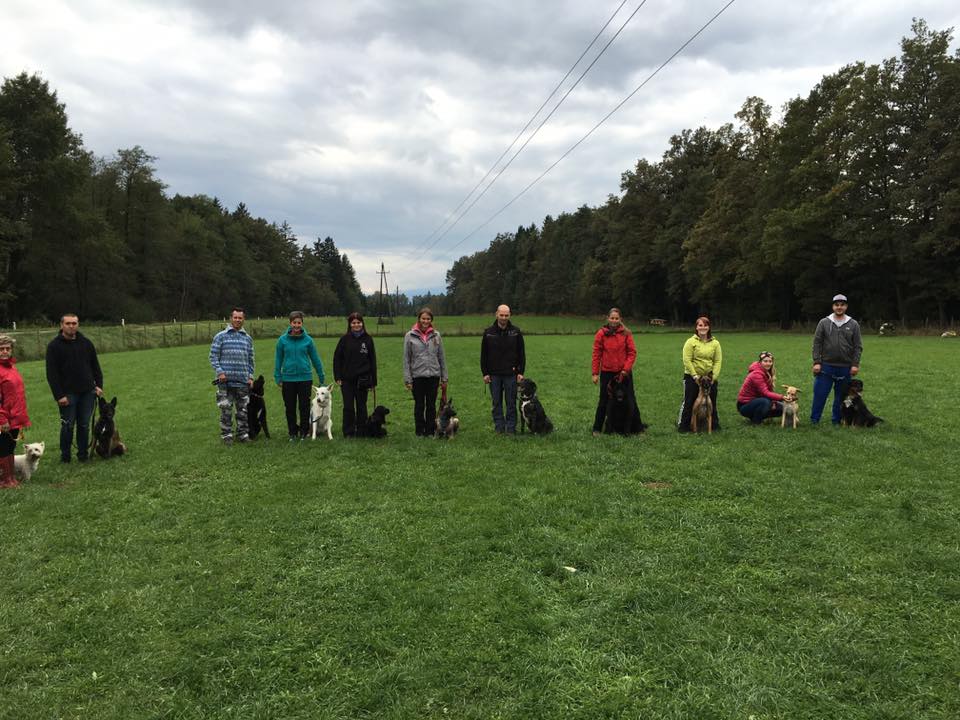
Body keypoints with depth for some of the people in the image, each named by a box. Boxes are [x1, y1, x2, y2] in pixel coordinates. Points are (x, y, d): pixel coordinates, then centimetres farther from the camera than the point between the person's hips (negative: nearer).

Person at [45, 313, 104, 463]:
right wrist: (59, 395, -12)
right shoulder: (54, 346, -4)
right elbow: (52, 374, -7)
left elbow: (95, 366, 14)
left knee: (84, 425, 7)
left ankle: (83, 455, 17)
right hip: (68, 393, -3)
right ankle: (65, 457, 16)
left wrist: (99, 385, 5)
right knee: (68, 426, 2)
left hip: (87, 392, 3)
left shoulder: (86, 343, 8)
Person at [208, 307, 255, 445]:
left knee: (243, 409, 8)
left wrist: (250, 376, 8)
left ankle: (243, 434, 17)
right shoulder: (220, 336, 2)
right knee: (226, 410, 0)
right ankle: (226, 435, 9)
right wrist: (219, 372, -11)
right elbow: (213, 356, 0)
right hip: (225, 381, -3)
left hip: (243, 381, 3)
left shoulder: (248, 338, 12)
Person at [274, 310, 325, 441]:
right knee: (290, 408, 8)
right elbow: (278, 360, 6)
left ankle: (304, 432, 17)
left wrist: (321, 377, 8)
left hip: (305, 378, -1)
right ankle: (292, 432, 20)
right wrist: (278, 378, 3)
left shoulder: (308, 340, -1)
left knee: (304, 407, 4)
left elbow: (315, 359, 5)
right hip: (288, 379, 1)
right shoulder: (282, 340, 0)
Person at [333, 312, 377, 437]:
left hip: (362, 379, 0)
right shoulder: (345, 339, 1)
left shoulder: (368, 339, 3)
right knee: (348, 407, 2)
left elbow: (372, 360, 5)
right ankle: (348, 432, 11)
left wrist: (373, 381, 2)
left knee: (361, 407, 8)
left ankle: (361, 432, 17)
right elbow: (337, 358, 3)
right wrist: (337, 377, -4)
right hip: (347, 380, 0)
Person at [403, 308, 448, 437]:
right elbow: (406, 359, -1)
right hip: (417, 376, -1)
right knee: (419, 405, 7)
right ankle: (420, 431, 17)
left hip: (433, 375, 2)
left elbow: (441, 358, 7)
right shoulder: (410, 336, -2)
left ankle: (430, 431, 17)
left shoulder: (436, 335, 4)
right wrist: (407, 379, -5)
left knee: (431, 405, 8)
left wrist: (444, 378, 5)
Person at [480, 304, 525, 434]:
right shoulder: (488, 332, 2)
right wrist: (485, 373, 1)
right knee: (496, 403, 7)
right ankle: (499, 427, 15)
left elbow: (521, 354, 4)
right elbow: (483, 355, 6)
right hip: (494, 374, 1)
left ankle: (511, 428, 11)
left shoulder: (516, 332, 0)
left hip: (511, 374, -1)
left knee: (511, 402, 3)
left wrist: (520, 372, -2)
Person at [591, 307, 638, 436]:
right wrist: (595, 373, -6)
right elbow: (596, 354, -3)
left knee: (630, 400, 8)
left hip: (624, 372, 0)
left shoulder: (626, 333, -3)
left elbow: (632, 352, -3)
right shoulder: (601, 334, -4)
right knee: (603, 401, 7)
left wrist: (626, 369, -12)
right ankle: (597, 429, 16)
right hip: (607, 372, 0)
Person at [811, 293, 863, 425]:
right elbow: (817, 344, 2)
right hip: (826, 367, -1)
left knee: (841, 397, 9)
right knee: (819, 394, -1)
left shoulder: (853, 324, 5)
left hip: (845, 368, 1)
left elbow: (858, 346, 4)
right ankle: (814, 421, 8)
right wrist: (816, 362, -6)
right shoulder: (824, 323, 3)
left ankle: (836, 421, 20)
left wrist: (855, 364, -4)